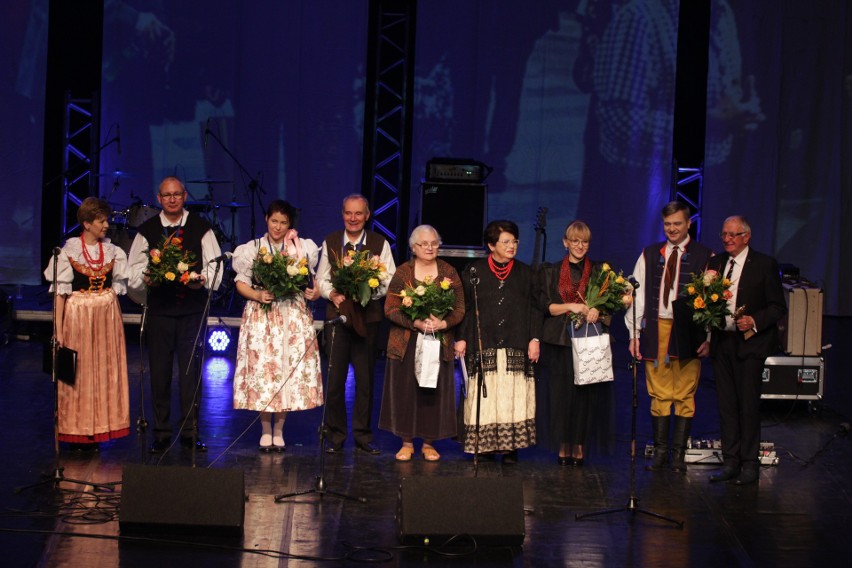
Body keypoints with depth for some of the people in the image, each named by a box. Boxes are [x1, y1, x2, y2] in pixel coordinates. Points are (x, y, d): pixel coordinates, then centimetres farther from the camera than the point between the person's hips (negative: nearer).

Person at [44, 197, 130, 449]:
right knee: (78, 374, 0)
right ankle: (78, 432, 7)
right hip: (78, 316, -4)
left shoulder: (113, 251, 7)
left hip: (107, 316, 4)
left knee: (105, 372, 3)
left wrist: (118, 322, 5)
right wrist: (58, 329, -10)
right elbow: (60, 291, -5)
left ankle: (98, 430, 10)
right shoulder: (69, 251, -4)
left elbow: (117, 288, 11)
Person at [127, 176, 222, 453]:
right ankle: (161, 433, 12)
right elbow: (134, 267, 9)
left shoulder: (200, 227, 5)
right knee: (159, 371, 3)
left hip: (193, 308, -1)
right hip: (159, 308, 1)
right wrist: (145, 277, -12)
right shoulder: (147, 230, 7)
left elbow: (214, 263, 5)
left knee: (191, 370, 2)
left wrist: (203, 280, -15)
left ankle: (190, 431, 11)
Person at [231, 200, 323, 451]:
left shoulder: (303, 248, 10)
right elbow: (241, 283, 4)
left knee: (289, 371, -2)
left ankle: (279, 430, 11)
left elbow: (310, 280, 13)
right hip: (261, 317, -1)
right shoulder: (252, 248, 6)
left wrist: (314, 292, -8)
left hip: (293, 317, 1)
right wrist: (258, 295, -14)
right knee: (261, 369, -4)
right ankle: (266, 430, 9)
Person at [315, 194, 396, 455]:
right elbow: (321, 279, 11)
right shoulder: (330, 242, 9)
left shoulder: (380, 244, 3)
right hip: (337, 315, 1)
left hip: (368, 317, -1)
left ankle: (363, 435, 14)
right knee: (334, 377, 1)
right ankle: (335, 436, 11)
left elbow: (389, 280, -1)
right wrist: (332, 294, -8)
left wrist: (369, 292, -17)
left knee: (366, 379, 4)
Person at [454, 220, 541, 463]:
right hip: (483, 346, -1)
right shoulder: (474, 271, 6)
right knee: (485, 396, -3)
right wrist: (461, 338, -1)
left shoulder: (525, 273, 11)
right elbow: (465, 307, 5)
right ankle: (484, 445, 2)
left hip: (516, 347, 1)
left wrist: (534, 338, 0)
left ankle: (510, 446, 1)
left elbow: (534, 308, 9)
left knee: (514, 397, -3)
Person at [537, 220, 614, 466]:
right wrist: (571, 306, -11)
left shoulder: (599, 271, 11)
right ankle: (563, 447, 3)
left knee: (586, 394, -4)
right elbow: (545, 305, 3)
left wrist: (597, 310, -13)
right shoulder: (551, 271, 10)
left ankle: (580, 446, 2)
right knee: (561, 393, -3)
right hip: (560, 340, 0)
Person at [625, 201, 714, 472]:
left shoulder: (704, 256, 3)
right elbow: (638, 295, 10)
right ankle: (660, 452, 12)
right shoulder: (649, 255, 12)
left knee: (685, 396, 0)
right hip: (655, 328, 3)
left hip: (688, 332, -2)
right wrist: (634, 333, 3)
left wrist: (709, 337, -7)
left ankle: (679, 454, 7)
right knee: (659, 394, 5)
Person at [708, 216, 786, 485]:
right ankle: (730, 462, 14)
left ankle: (750, 464, 5)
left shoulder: (764, 264, -3)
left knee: (748, 404, -3)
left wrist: (755, 321, -18)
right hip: (721, 342, 5)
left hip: (750, 342, -5)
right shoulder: (715, 263, 11)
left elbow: (778, 307, -3)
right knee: (726, 404, 7)